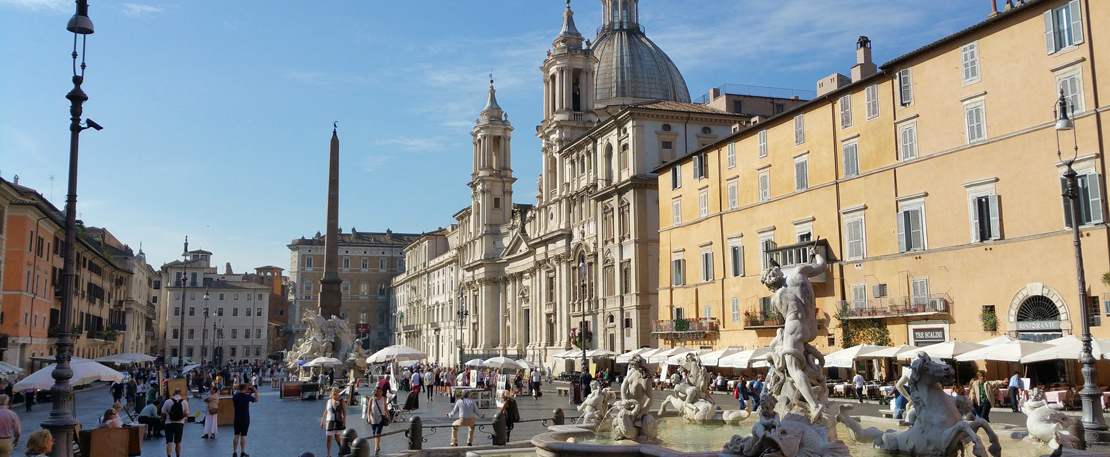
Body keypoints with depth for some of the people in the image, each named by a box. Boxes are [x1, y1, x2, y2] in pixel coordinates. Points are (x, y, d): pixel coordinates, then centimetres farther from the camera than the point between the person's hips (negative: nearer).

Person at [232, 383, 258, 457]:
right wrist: (256, 392, 14)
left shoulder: (235, 396, 0)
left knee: (236, 435, 7)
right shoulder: (247, 396, -14)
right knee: (243, 435, 0)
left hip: (237, 419, 4)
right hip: (245, 419, -4)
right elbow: (256, 400, 0)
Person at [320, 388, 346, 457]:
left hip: (338, 422, -2)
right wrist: (322, 421, 8)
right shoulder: (329, 401, 7)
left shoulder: (341, 401, 1)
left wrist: (344, 420, -17)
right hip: (330, 422, 2)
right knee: (329, 438, -2)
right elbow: (325, 412, 11)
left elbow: (344, 411, -5)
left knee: (337, 437, 8)